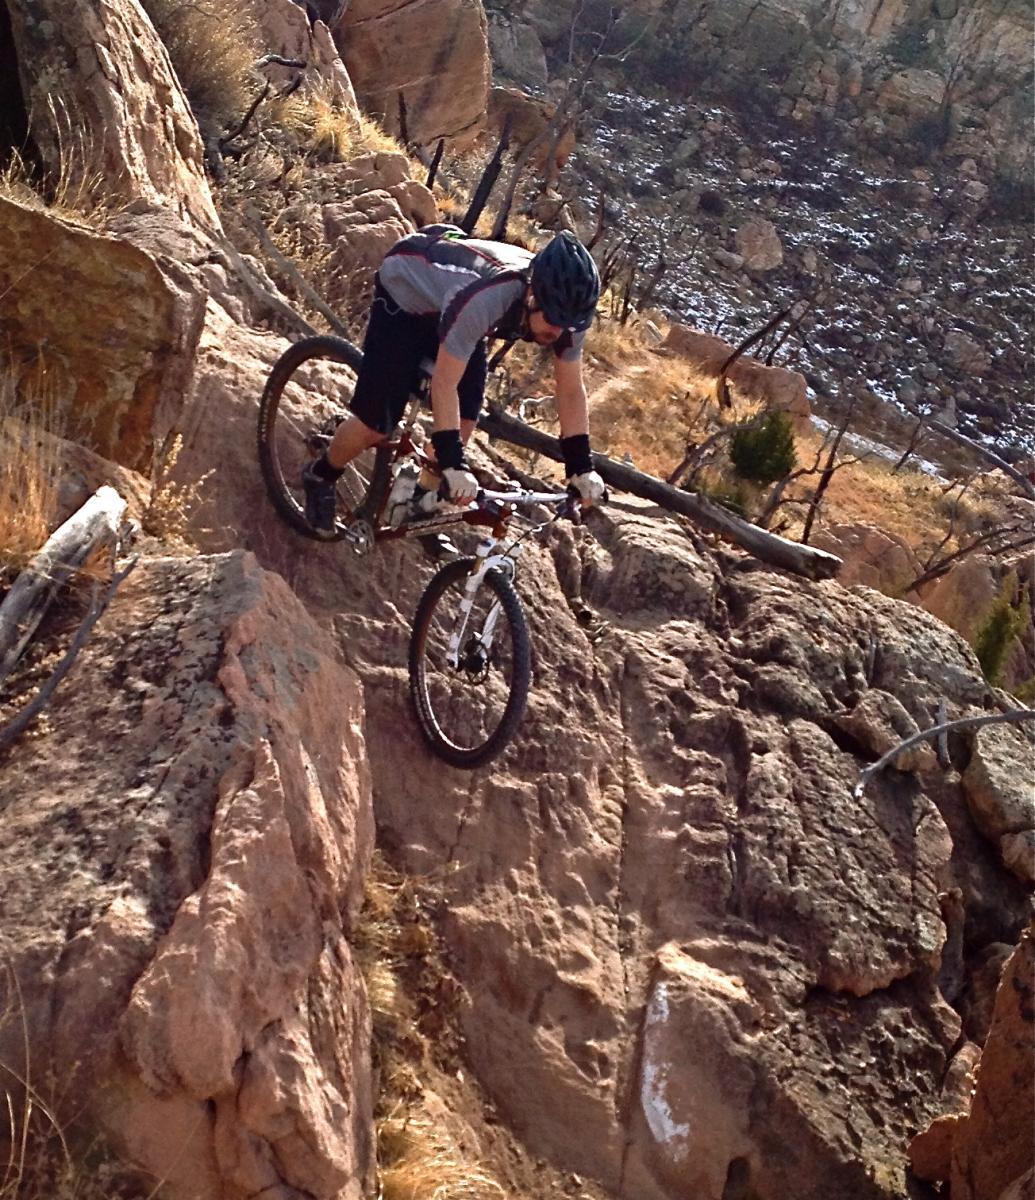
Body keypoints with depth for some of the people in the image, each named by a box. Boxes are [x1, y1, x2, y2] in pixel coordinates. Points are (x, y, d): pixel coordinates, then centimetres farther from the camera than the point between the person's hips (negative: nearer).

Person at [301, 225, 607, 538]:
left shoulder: (564, 307, -25)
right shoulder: (483, 298, -44)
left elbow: (571, 391, -15)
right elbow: (444, 385, -40)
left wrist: (581, 468, -17)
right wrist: (453, 465, -43)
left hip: (448, 304, 6)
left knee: (464, 421, -4)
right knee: (377, 423, -7)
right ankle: (320, 478, 21)